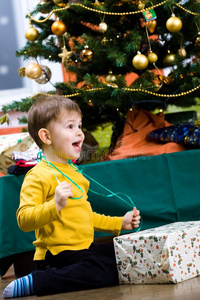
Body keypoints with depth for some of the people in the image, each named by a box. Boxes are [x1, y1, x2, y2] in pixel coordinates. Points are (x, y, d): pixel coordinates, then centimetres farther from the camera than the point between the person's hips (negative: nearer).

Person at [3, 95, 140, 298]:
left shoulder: (73, 172, 20)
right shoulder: (38, 176, -12)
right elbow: (24, 220, -23)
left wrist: (120, 223, 28)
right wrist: (55, 205, -36)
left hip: (85, 248, 10)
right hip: (58, 254, -10)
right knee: (108, 271, -28)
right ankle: (32, 283, -22)